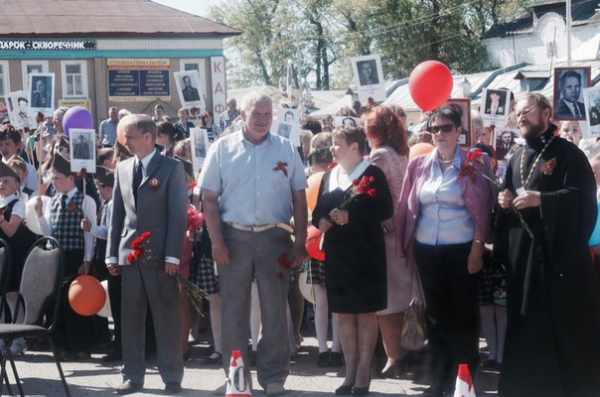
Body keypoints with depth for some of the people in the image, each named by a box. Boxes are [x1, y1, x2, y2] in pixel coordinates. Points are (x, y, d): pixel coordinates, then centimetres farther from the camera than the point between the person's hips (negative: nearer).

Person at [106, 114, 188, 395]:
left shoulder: (171, 167, -2)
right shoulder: (122, 168, 13)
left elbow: (179, 213, -7)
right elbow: (117, 213, 13)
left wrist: (172, 255, -14)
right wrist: (112, 253, 7)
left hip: (160, 253, -5)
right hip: (129, 253, 5)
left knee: (166, 317, 0)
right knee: (130, 318, 6)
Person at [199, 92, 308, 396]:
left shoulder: (286, 150, 5)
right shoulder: (222, 149, 2)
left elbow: (299, 198, 6)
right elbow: (210, 198, 0)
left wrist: (299, 243, -1)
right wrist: (216, 241, -8)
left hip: (275, 237, 1)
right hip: (234, 237, -1)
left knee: (275, 310, 5)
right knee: (233, 309, 5)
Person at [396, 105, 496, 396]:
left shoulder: (474, 163, -3)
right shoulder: (419, 164, 7)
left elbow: (482, 209, -5)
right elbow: (409, 208, 10)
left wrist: (478, 248, -10)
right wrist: (408, 246, 7)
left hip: (461, 249, -4)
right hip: (427, 250, 4)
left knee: (463, 313, 2)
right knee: (436, 313, 9)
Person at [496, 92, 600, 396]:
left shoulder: (567, 153, -4)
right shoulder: (517, 159, 17)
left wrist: (541, 199, -22)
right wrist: (505, 202, 1)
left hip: (559, 249, -6)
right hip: (522, 250, 6)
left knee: (565, 323, -5)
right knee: (526, 322, 7)